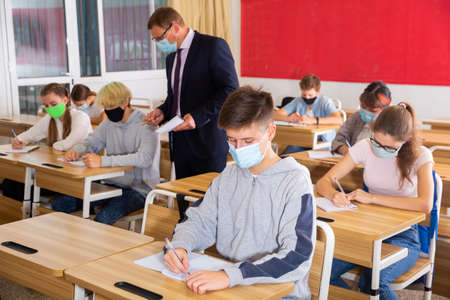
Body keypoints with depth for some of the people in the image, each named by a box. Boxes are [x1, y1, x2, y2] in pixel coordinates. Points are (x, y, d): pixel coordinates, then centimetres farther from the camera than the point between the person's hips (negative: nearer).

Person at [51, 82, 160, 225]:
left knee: (103, 219, -34)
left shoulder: (145, 124, -13)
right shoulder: (109, 123, 10)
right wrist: (75, 151, -6)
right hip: (112, 184, 7)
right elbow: (89, 143, 20)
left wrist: (103, 161, -35)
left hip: (139, 189, -7)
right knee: (59, 204, -6)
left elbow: (145, 158, -28)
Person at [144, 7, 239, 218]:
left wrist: (198, 116, -20)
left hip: (207, 140, -7)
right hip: (180, 140, 7)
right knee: (184, 202, 6)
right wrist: (163, 112, 6)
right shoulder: (172, 56, 19)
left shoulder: (213, 46, -6)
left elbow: (231, 90, -13)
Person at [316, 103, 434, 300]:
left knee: (372, 281, -33)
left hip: (403, 234, -3)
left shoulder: (420, 156, -10)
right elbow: (323, 182, -2)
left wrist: (372, 198, -24)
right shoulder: (365, 147, -3)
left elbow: (425, 204, -26)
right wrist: (333, 194, -26)